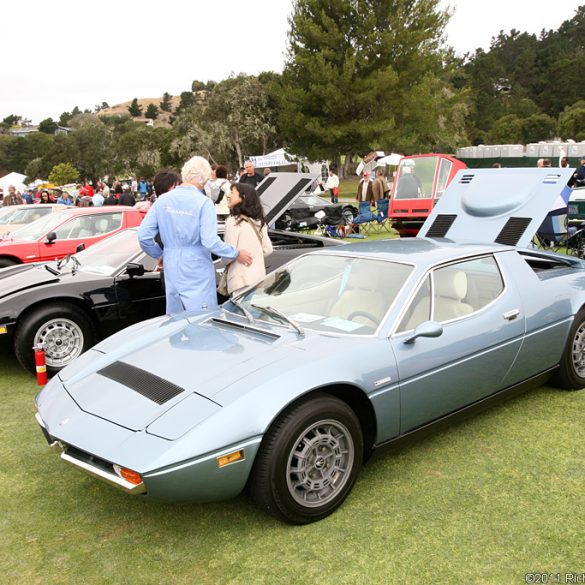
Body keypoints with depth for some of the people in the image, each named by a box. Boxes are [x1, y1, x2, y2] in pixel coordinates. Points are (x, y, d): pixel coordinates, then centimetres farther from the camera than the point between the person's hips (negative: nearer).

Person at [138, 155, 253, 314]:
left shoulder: (162, 200, 1)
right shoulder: (204, 202, -13)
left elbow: (144, 236, 0)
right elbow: (210, 241, -20)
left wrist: (160, 255, 16)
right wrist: (236, 254, -7)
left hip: (171, 269, 5)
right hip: (197, 270, -5)